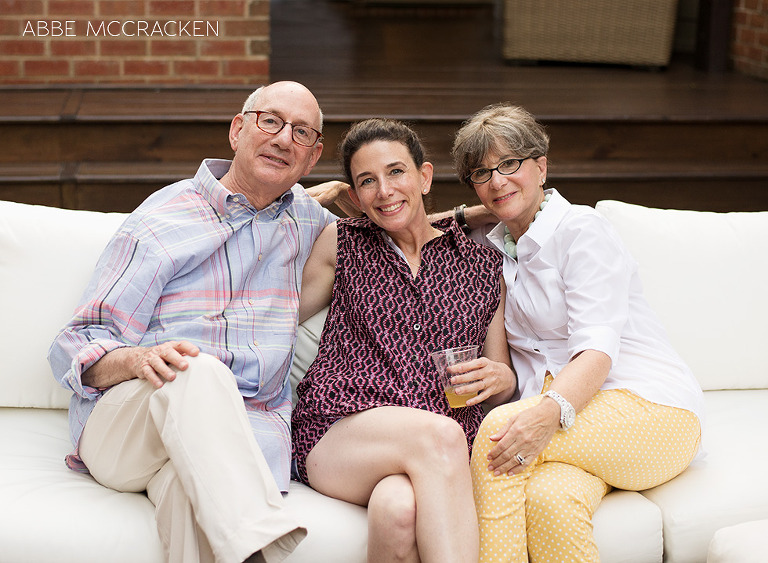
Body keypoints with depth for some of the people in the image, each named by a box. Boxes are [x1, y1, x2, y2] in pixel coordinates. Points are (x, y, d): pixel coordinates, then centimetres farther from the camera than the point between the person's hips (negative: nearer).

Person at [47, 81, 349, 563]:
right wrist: (138, 359, -27)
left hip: (243, 427, 2)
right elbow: (77, 346, -4)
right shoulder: (162, 220, 2)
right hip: (121, 429, -1)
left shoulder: (305, 215, 17)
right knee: (199, 370, -39)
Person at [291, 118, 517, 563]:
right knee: (438, 434, -35)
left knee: (398, 507, -38)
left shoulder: (483, 265, 16)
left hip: (443, 460, 0)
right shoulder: (340, 243, 16)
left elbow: (504, 384, 19)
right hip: (337, 436, 0)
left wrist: (497, 377, -1)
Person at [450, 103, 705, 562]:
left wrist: (551, 410, -36)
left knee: (498, 427, -31)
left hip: (653, 409, -4)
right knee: (547, 499, -33)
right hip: (566, 422, 4)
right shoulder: (489, 248, 17)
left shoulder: (580, 228, -4)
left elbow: (598, 346, -17)